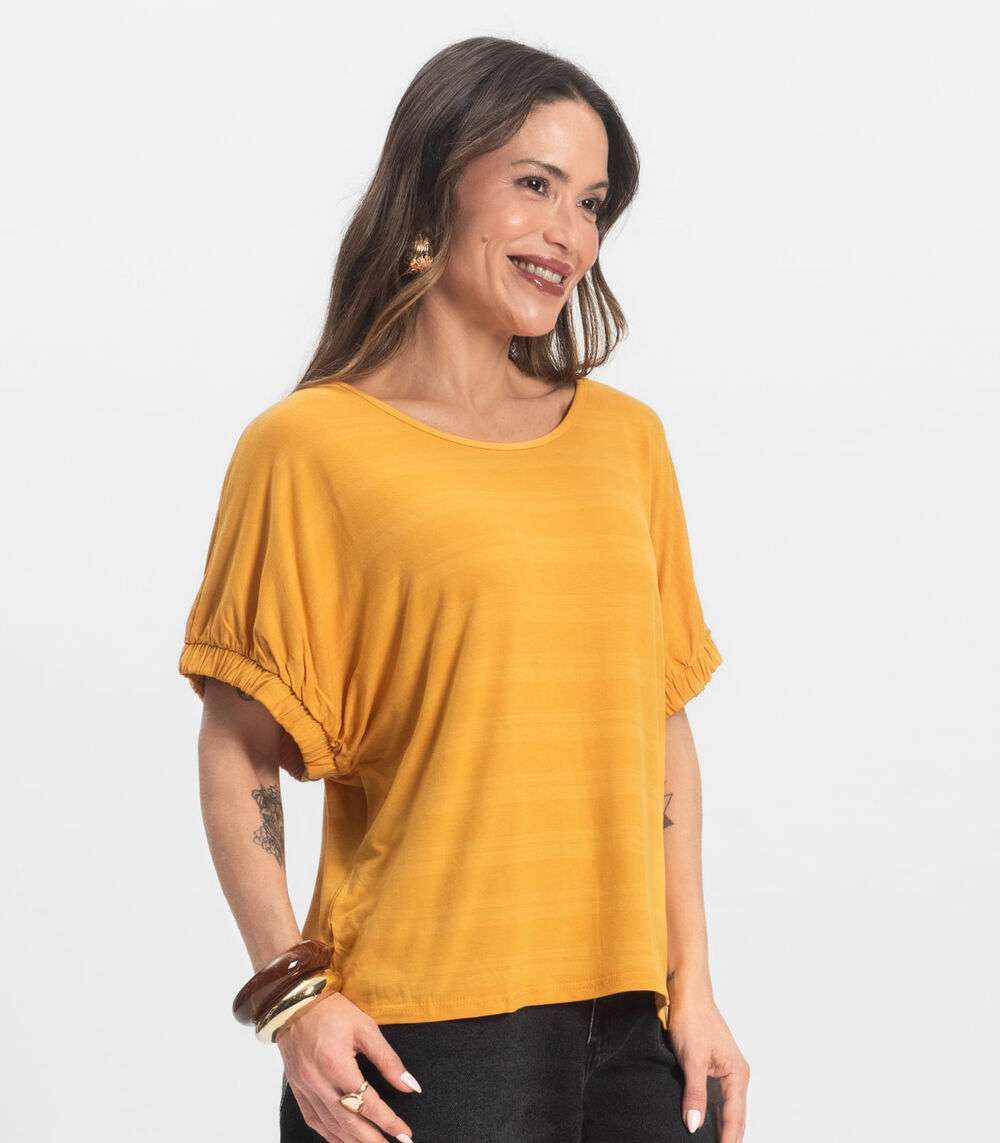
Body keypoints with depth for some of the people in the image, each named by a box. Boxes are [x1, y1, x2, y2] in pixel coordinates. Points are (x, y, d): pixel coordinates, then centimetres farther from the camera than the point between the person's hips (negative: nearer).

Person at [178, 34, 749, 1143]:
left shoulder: (626, 437, 10)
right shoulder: (310, 446, -4)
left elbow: (662, 723, 12)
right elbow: (238, 756, -4)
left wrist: (691, 987, 8)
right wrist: (293, 994, -13)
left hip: (625, 1014, 4)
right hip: (420, 1029, -4)